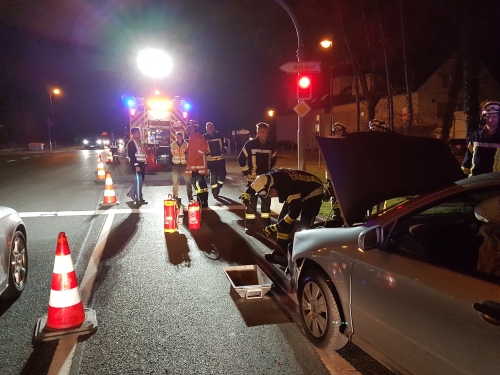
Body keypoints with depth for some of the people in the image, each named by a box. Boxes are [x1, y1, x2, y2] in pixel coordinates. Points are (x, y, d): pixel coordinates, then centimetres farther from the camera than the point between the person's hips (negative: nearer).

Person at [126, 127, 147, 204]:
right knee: (138, 181, -6)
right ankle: (139, 199, 0)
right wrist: (136, 165, -24)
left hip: (141, 164, 9)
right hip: (137, 164, -9)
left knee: (140, 180, 14)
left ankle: (131, 193, 27)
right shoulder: (131, 143, -11)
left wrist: (144, 163, 19)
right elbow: (131, 155, -19)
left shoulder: (139, 142, 18)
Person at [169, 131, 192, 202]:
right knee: (175, 181, 4)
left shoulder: (187, 144, 3)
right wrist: (171, 164, 2)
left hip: (185, 165, -1)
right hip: (176, 165, 1)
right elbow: (171, 155, 10)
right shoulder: (172, 145, 6)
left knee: (188, 181, 0)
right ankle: (175, 196, 14)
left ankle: (190, 196, 8)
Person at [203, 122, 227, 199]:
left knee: (222, 174, 5)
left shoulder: (219, 135, 4)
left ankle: (218, 189, 26)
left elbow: (225, 143, 14)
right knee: (213, 175, -5)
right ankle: (214, 191, 7)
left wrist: (224, 150, 2)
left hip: (220, 159, 3)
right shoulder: (204, 137, -2)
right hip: (210, 160, -3)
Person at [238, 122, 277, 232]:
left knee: (266, 201, 11)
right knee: (251, 202, 0)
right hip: (252, 178, -3)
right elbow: (241, 158, -1)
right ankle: (249, 225, 9)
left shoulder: (271, 146, 1)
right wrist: (246, 172, -2)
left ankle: (266, 223, 23)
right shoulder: (250, 144, -9)